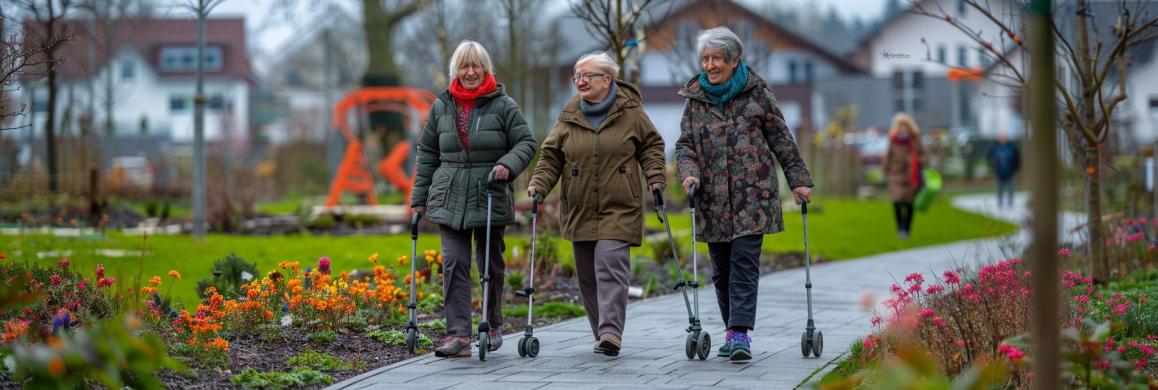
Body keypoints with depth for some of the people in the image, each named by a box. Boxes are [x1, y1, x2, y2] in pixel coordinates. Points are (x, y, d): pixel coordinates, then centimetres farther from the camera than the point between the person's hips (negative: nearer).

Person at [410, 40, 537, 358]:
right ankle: (458, 335, -15)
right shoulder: (442, 107, 10)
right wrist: (420, 197, 12)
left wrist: (508, 164, -21)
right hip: (450, 200, 2)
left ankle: (493, 328, 27)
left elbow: (526, 143, 0)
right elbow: (427, 153, 14)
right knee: (454, 264, -10)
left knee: (491, 264, 10)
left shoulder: (503, 105, 0)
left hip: (490, 198, -2)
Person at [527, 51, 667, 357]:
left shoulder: (630, 112, 0)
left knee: (610, 266, -17)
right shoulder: (569, 117, 7)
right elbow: (551, 156, 9)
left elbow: (651, 145, 10)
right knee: (587, 274, 6)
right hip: (579, 210, 4)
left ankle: (611, 332, -20)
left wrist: (655, 179, -1)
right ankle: (603, 333, 16)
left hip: (618, 209, -4)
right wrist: (539, 184, -5)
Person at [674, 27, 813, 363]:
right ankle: (734, 332, 18)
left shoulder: (757, 93, 2)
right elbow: (685, 143, 8)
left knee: (744, 261, -13)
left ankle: (739, 333, -18)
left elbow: (781, 140, 6)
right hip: (712, 198, 3)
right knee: (721, 269, 7)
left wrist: (799, 180, 4)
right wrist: (689, 172, -12)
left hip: (751, 195, -3)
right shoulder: (695, 98, 9)